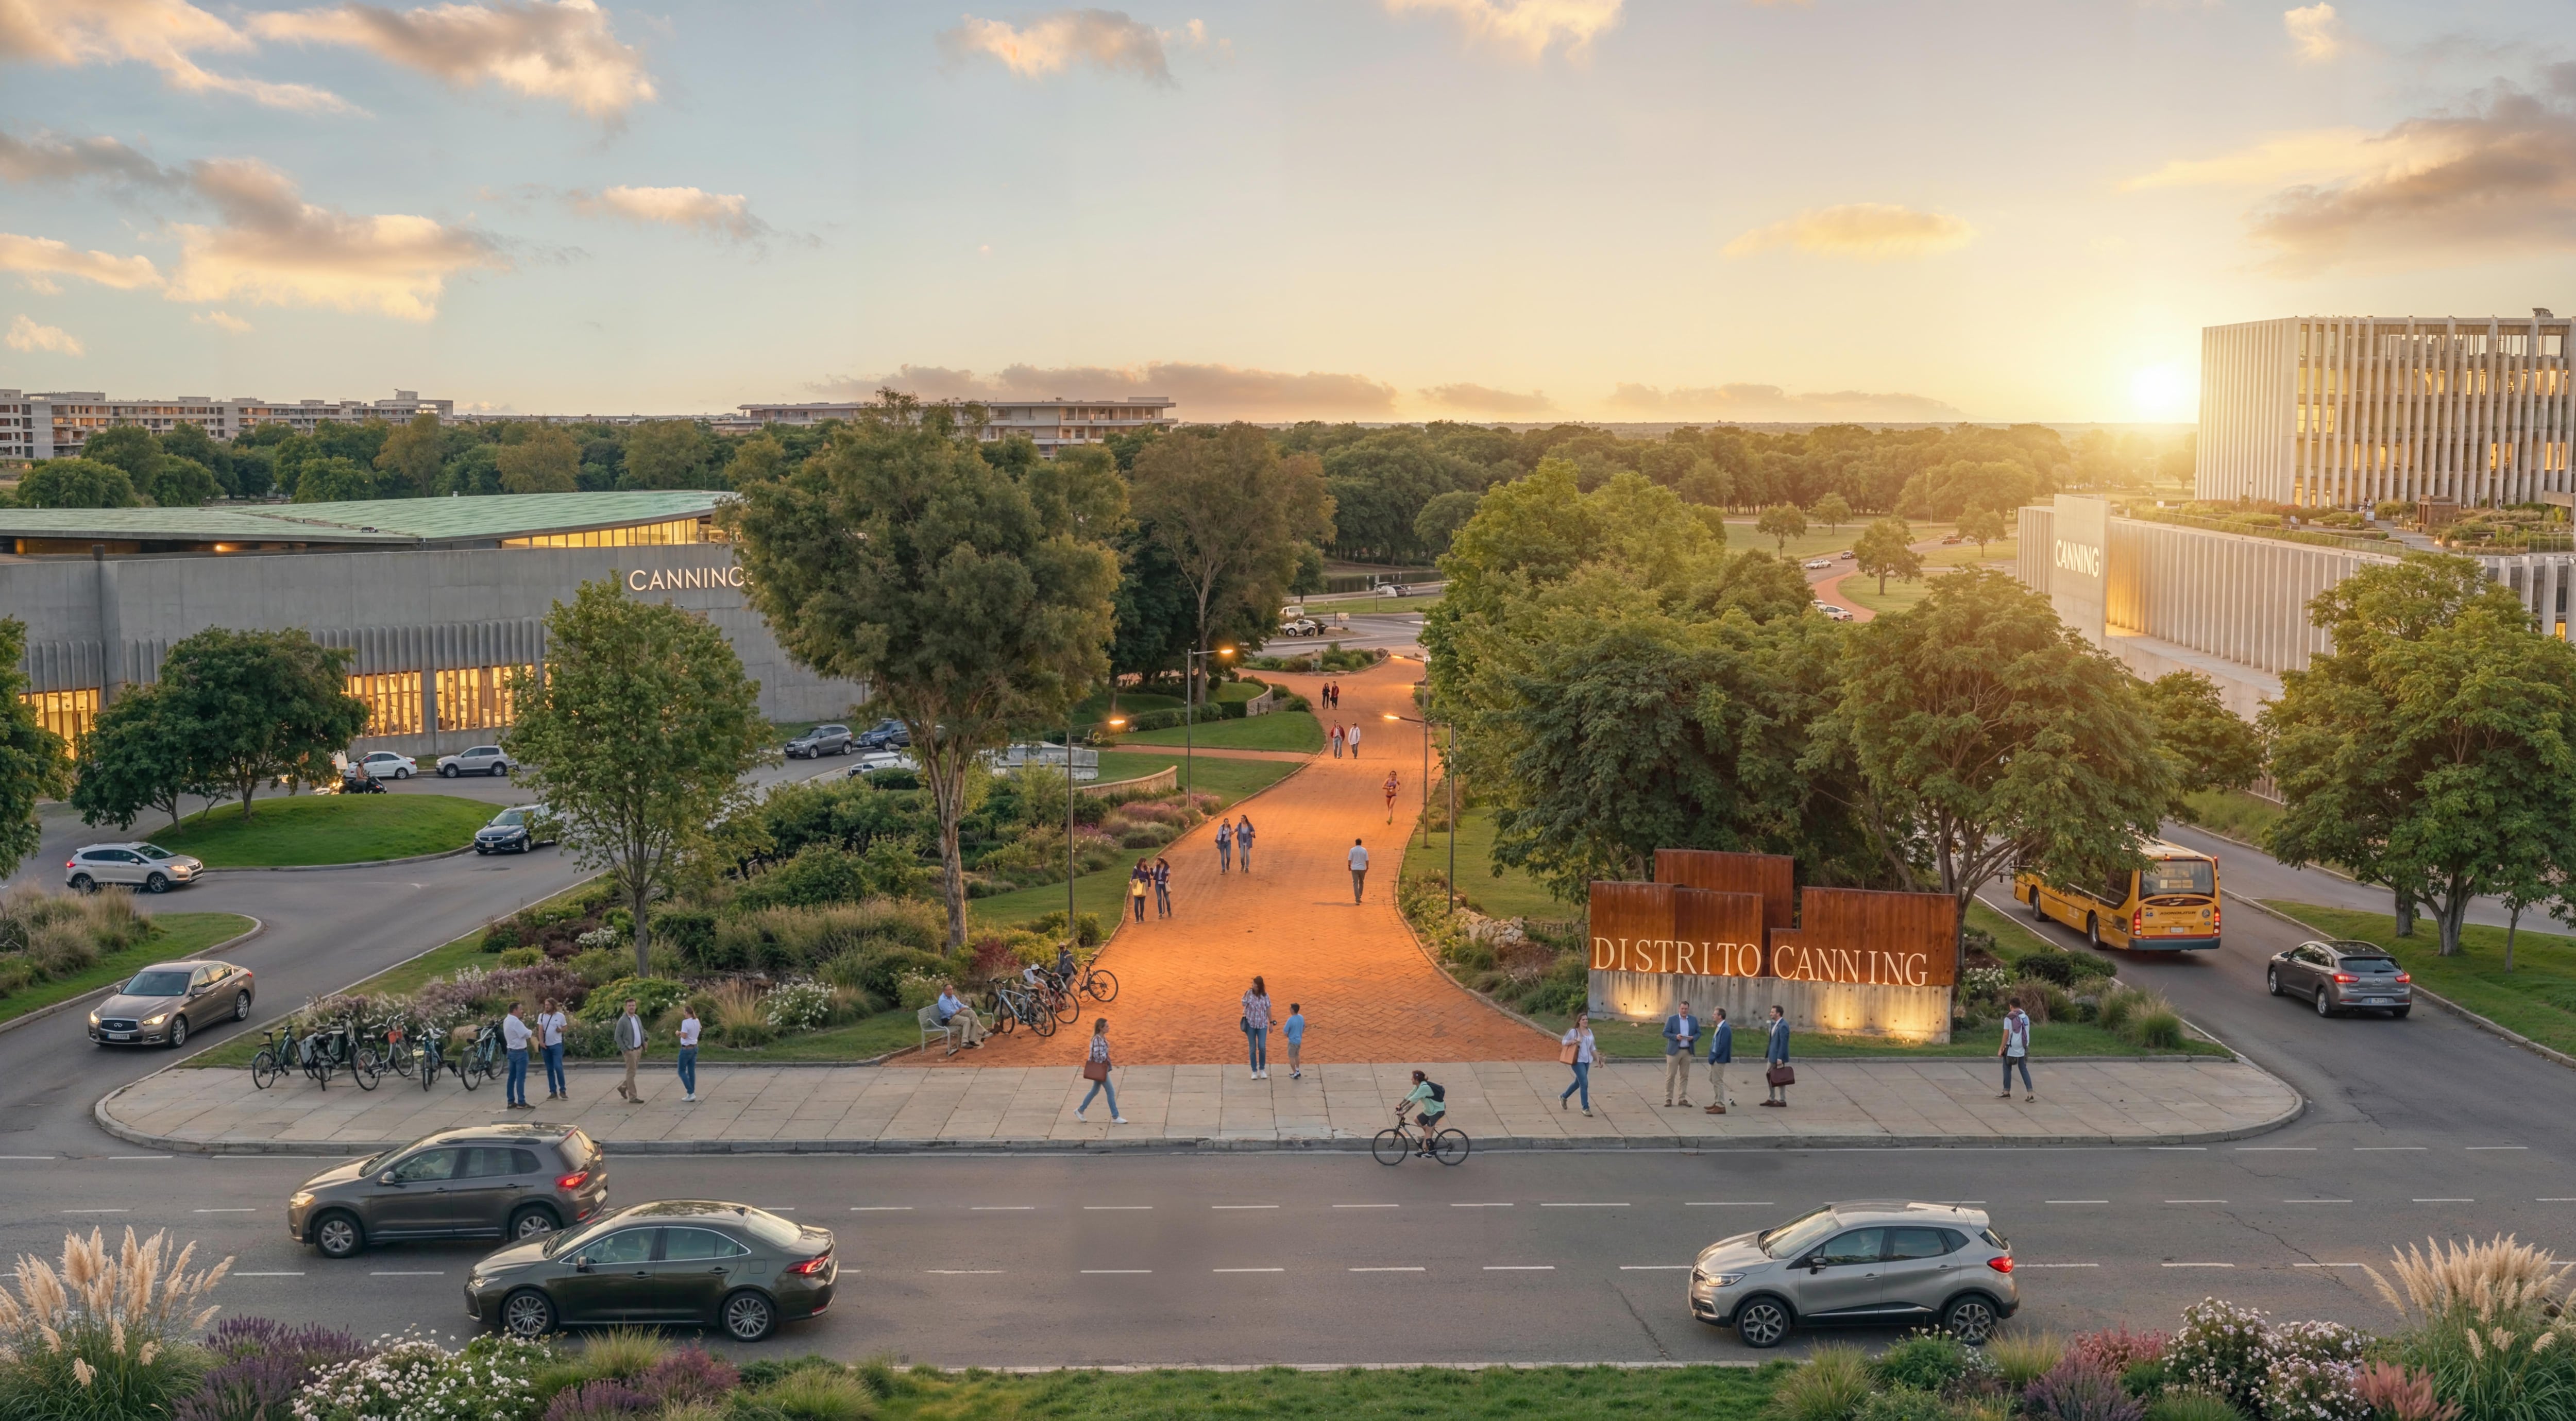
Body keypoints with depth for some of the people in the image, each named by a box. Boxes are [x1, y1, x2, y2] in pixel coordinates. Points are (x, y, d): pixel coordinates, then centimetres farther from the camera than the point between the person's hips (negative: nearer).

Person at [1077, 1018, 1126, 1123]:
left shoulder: (1103, 1037, 6)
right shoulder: (1097, 1040, -23)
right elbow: (1098, 1056, -25)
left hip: (1102, 1068, 9)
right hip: (1099, 1068, -9)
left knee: (1095, 1091, 20)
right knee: (1111, 1092, -3)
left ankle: (1080, 1110, 32)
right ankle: (1115, 1117, 5)